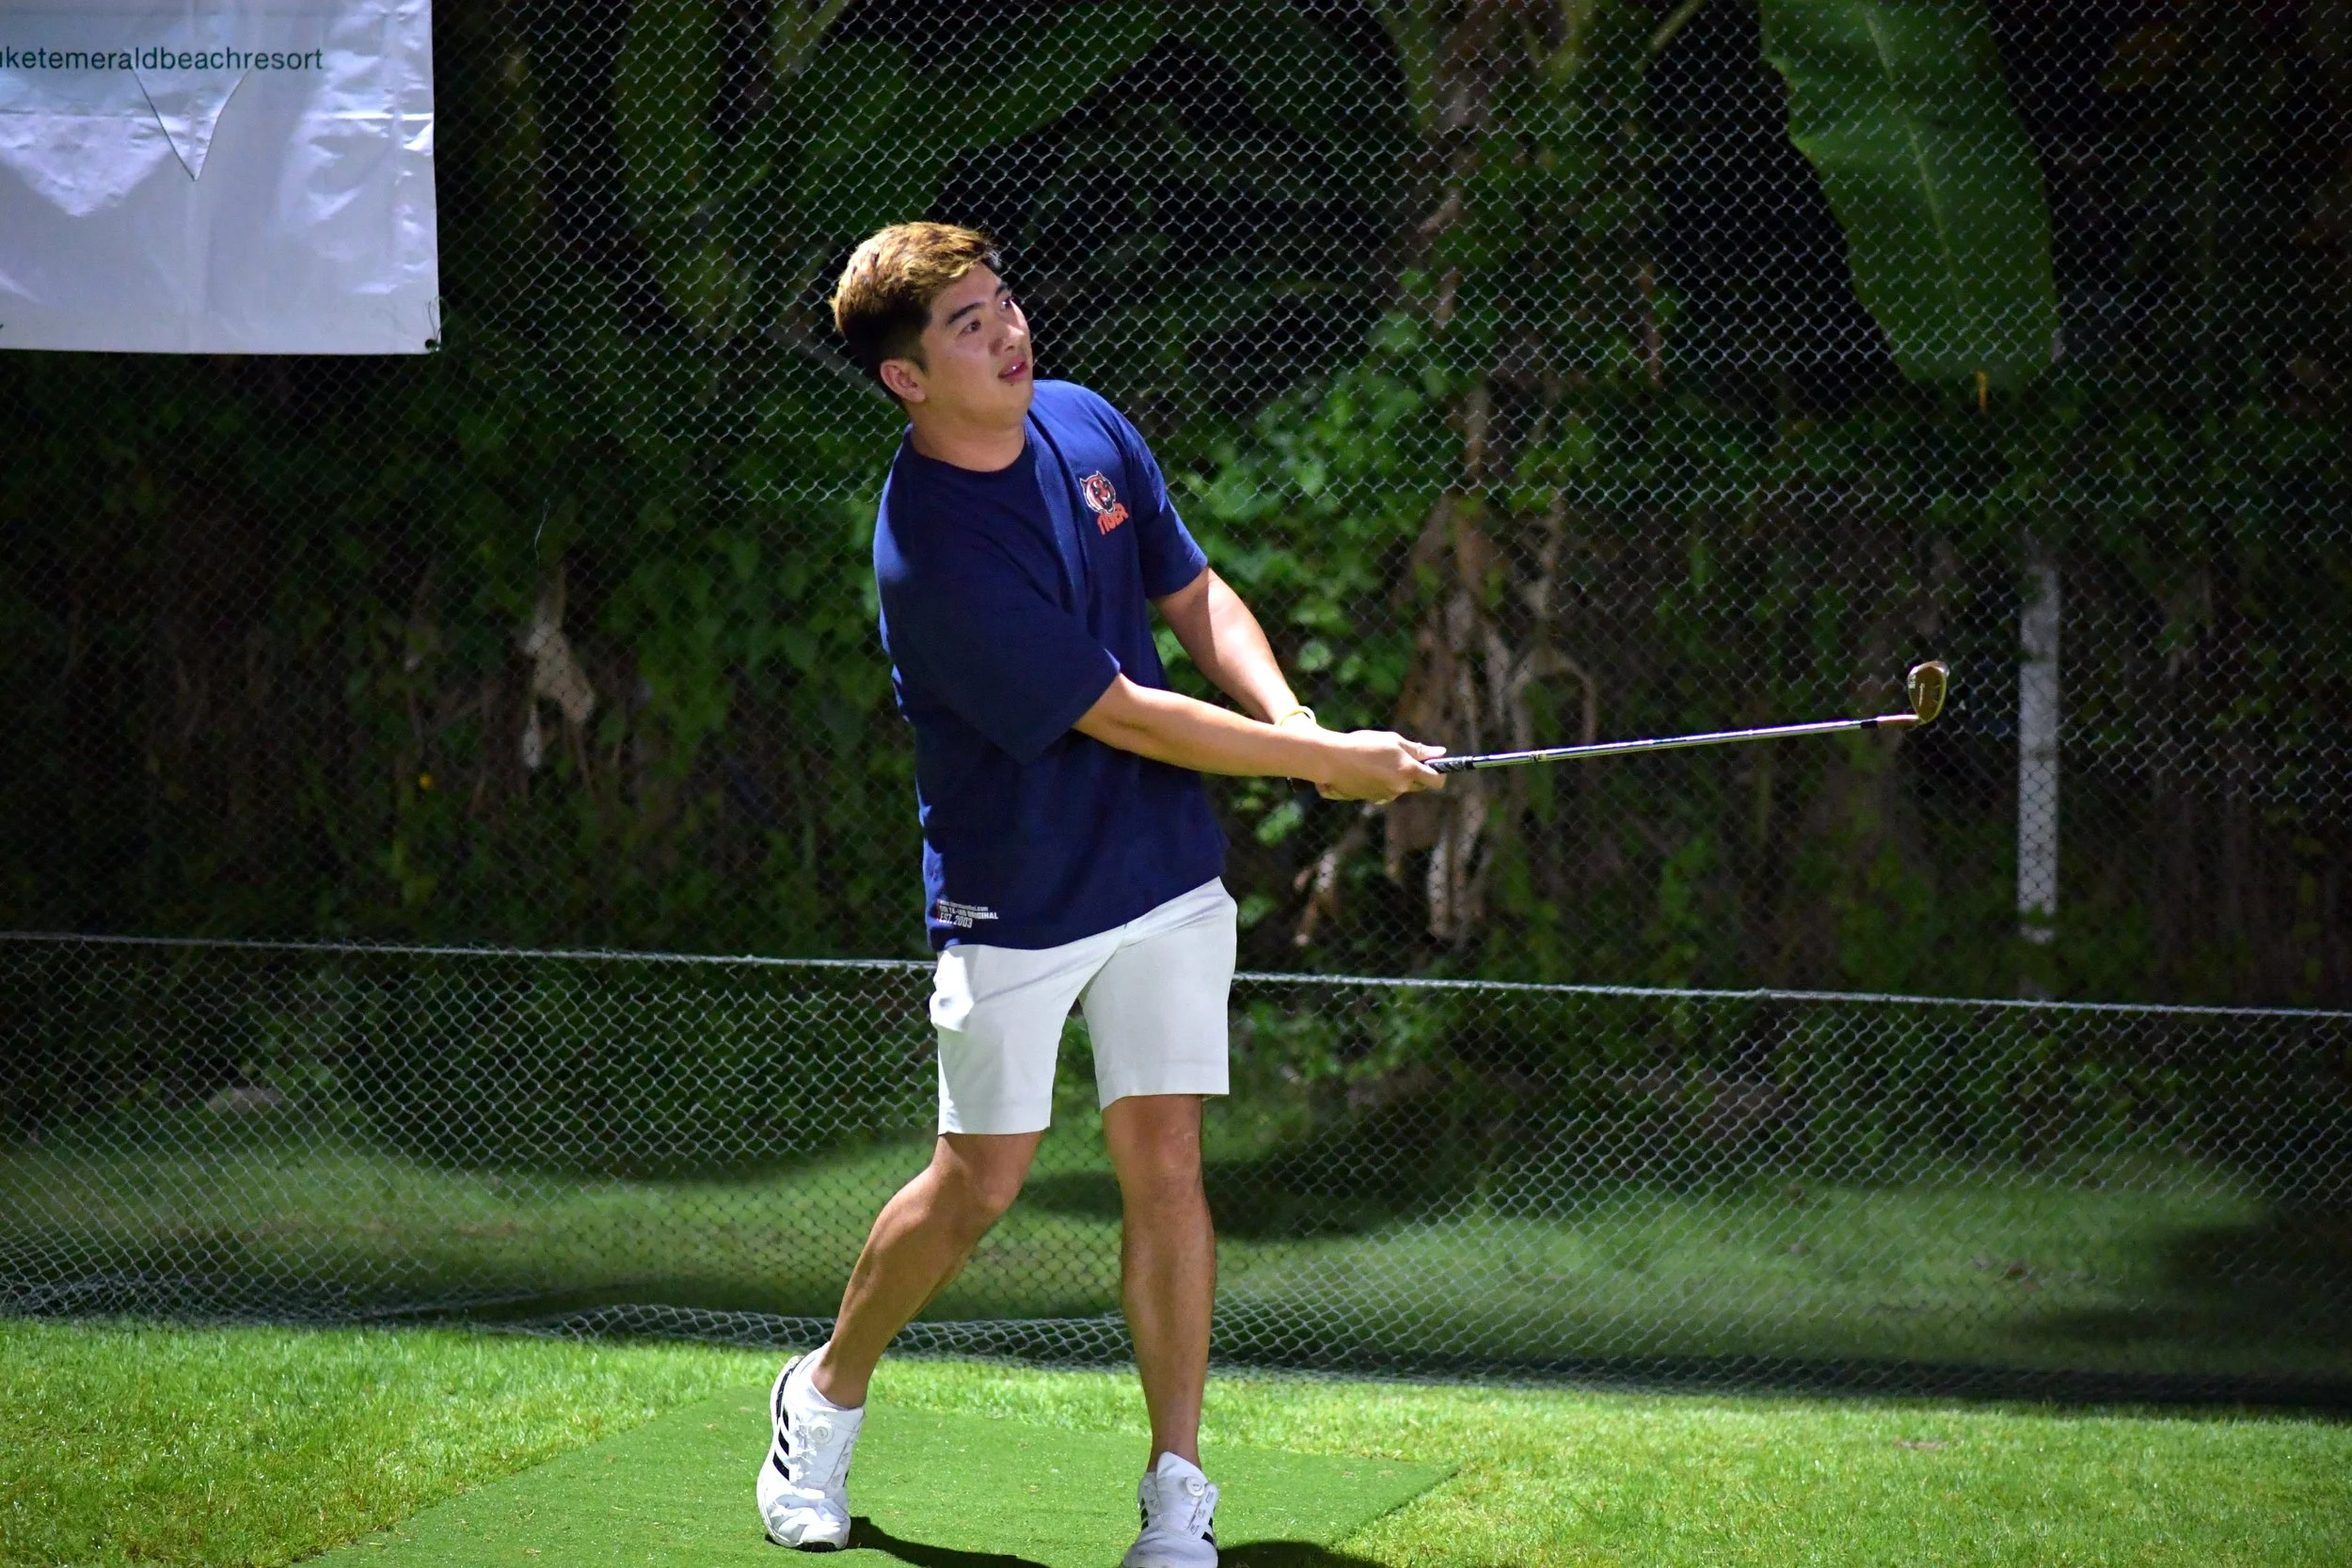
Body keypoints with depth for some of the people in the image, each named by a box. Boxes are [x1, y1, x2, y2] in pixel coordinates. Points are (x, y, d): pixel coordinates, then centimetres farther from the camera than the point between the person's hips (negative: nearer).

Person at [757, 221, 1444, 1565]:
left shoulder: (1088, 427, 0)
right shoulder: (930, 552, -23)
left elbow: (1196, 598, 11)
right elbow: (1121, 716, -22)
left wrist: (1295, 719, -9)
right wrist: (1326, 763, -17)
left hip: (1168, 872, 5)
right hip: (1014, 896, -5)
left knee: (1166, 1164, 0)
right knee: (980, 1184, 4)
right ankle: (828, 1394, 29)